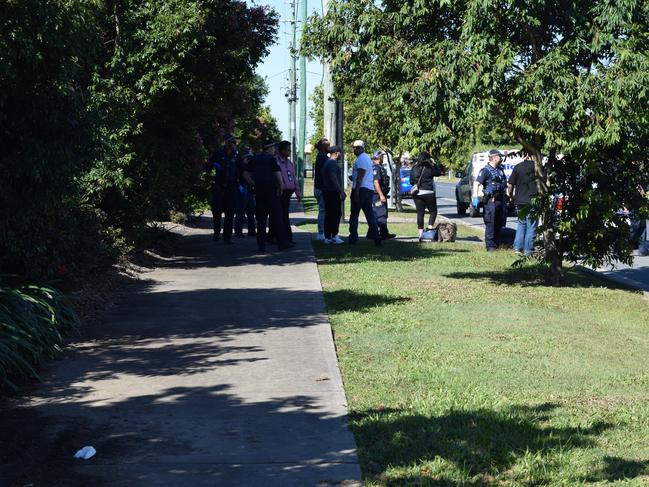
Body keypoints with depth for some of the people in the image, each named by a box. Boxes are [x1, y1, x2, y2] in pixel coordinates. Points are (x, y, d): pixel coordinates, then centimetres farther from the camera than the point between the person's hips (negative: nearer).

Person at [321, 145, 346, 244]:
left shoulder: (327, 163, 20)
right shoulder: (332, 163, -12)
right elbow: (334, 179, -21)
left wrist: (341, 191, 26)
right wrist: (341, 191, -21)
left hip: (327, 192, 10)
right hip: (333, 192, -10)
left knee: (329, 214, 9)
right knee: (336, 214, -8)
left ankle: (327, 237, 9)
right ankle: (334, 236, -11)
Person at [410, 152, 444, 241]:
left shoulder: (414, 168, 4)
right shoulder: (429, 168, -10)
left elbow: (411, 181, 10)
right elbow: (439, 172, 4)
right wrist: (434, 163, 11)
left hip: (417, 194, 4)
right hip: (428, 193, -4)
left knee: (420, 213, 6)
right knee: (433, 211, 10)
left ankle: (420, 233, 4)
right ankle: (430, 227, -6)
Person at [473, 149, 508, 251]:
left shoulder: (500, 170, 17)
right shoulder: (485, 170, -8)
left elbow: (505, 183, 30)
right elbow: (477, 183, -17)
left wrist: (508, 195, 29)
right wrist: (475, 197, -27)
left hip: (501, 199, 8)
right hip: (491, 200, -8)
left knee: (499, 223, 12)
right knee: (490, 223, -6)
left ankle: (497, 243, 22)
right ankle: (490, 245, -3)